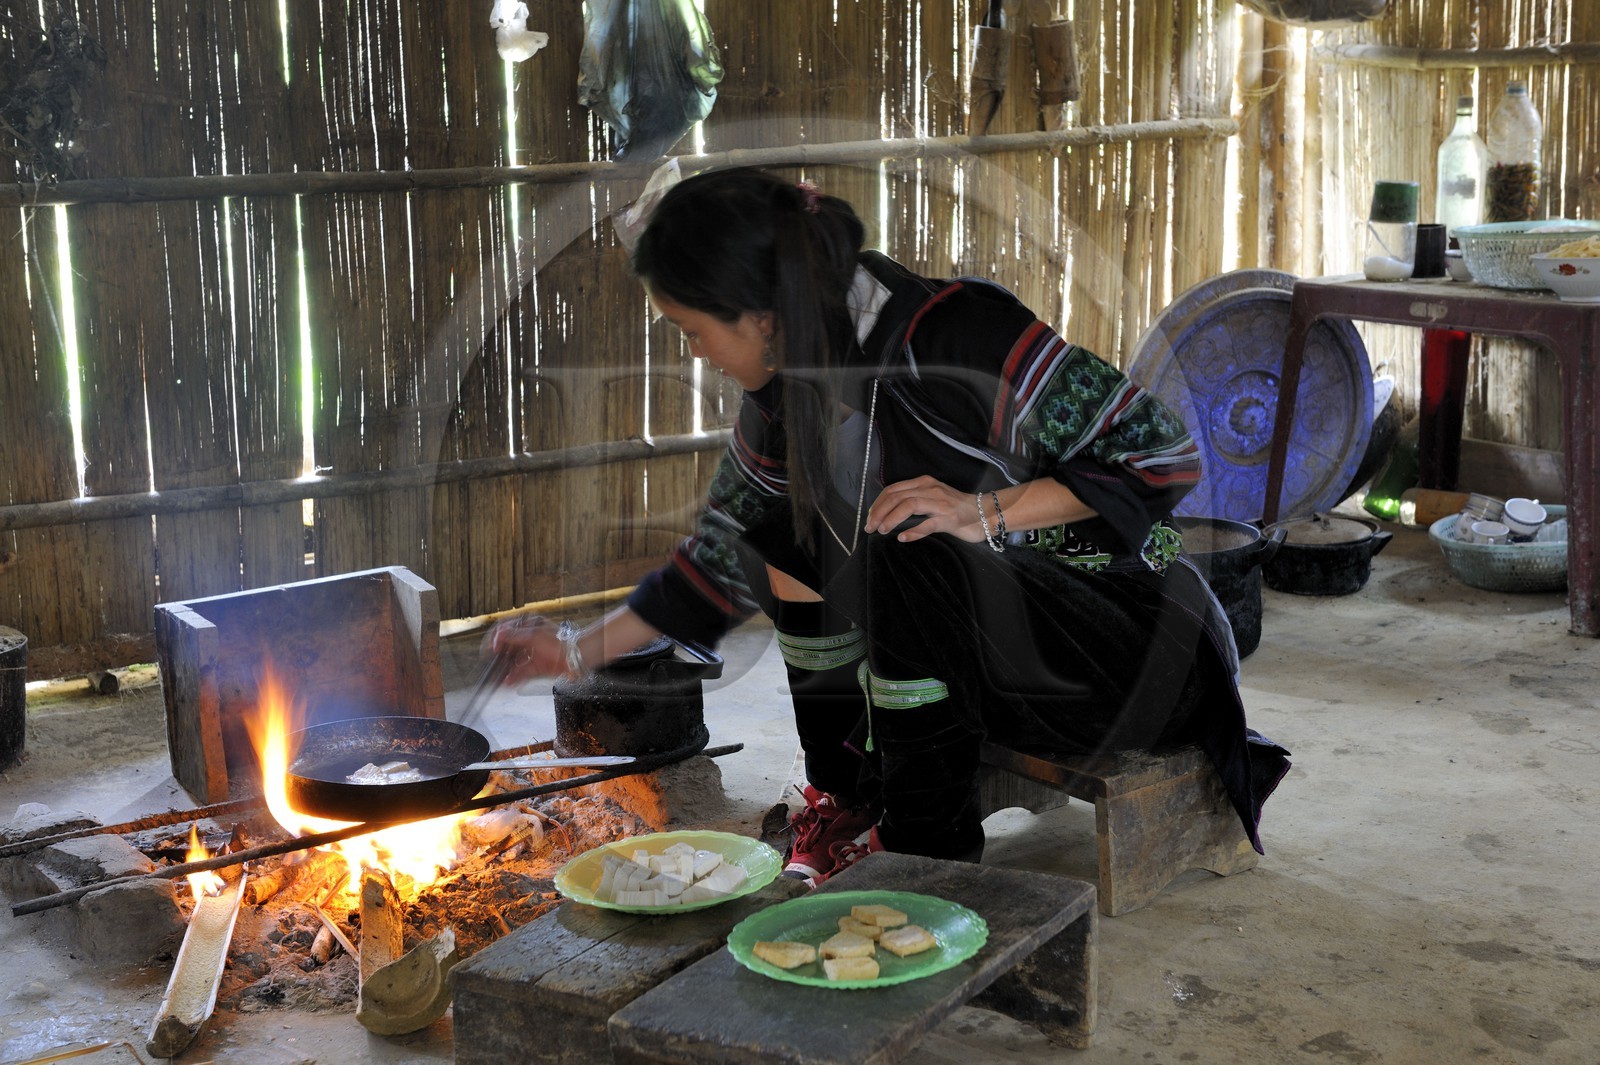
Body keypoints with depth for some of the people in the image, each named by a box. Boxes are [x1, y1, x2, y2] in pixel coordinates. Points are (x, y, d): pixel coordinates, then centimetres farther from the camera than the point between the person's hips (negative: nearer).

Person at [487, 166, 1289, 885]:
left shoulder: (959, 334, -26)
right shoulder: (788, 384, -2)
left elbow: (1164, 454, -23)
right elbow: (725, 555, 12)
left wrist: (986, 511, -31)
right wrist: (583, 650, 11)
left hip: (1135, 641, -7)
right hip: (980, 633, 8)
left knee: (904, 551, -30)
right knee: (791, 534, -3)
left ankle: (930, 849, -15)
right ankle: (846, 799, 7)